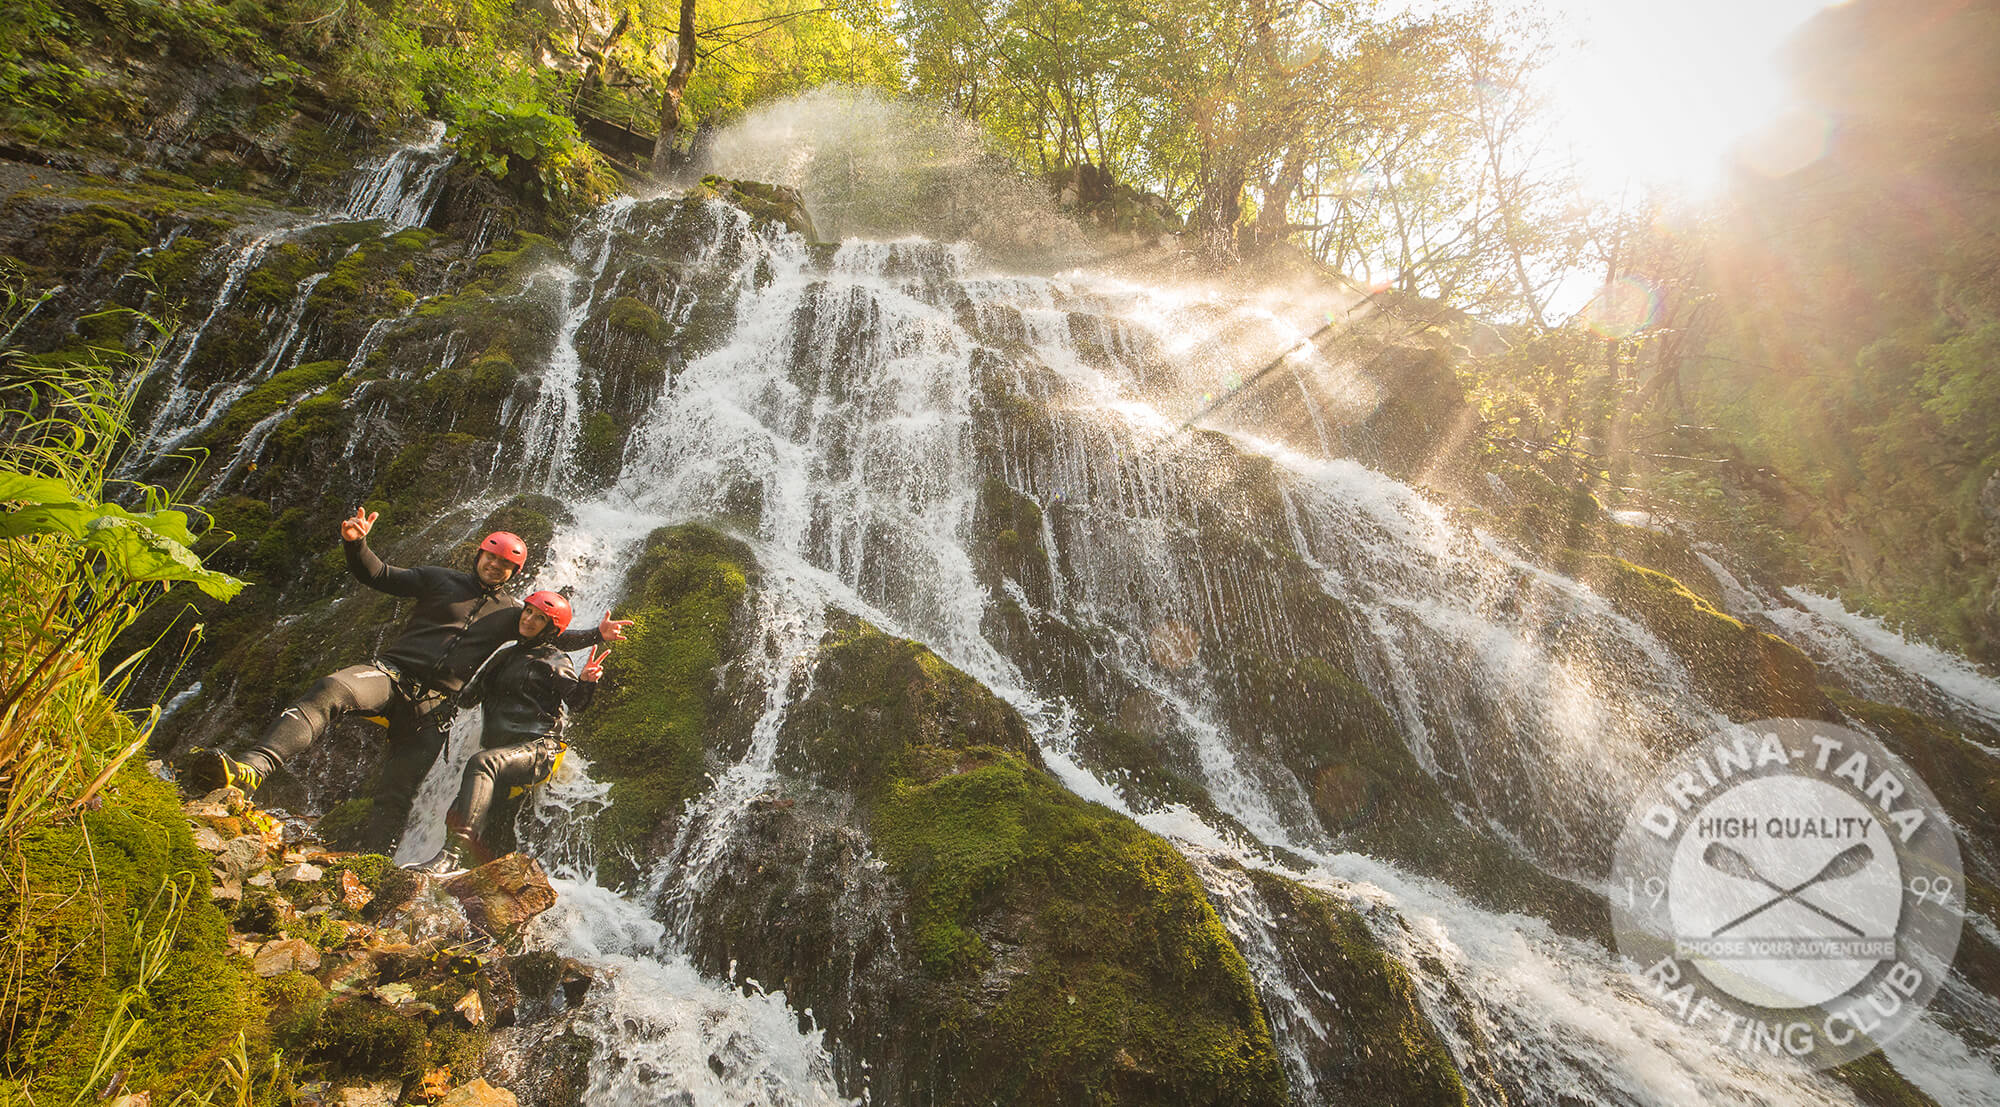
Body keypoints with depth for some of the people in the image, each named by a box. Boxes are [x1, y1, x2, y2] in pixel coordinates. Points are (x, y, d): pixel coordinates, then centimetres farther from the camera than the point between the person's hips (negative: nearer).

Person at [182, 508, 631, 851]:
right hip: (392, 672, -1)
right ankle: (249, 770, -49)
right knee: (331, 690, -35)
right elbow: (380, 576, 11)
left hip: (433, 706, 2)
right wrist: (356, 543, -8)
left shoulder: (510, 612, 19)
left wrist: (597, 635, 5)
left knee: (395, 797, -5)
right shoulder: (440, 580, 15)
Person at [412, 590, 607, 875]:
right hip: (501, 749, 7)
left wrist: (585, 683, -34)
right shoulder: (506, 654, 23)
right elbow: (468, 698, 35)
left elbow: (574, 702, -14)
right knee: (458, 816, -12)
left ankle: (452, 856, -45)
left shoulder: (553, 661, 3)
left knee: (482, 762, -35)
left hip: (538, 748, -7)